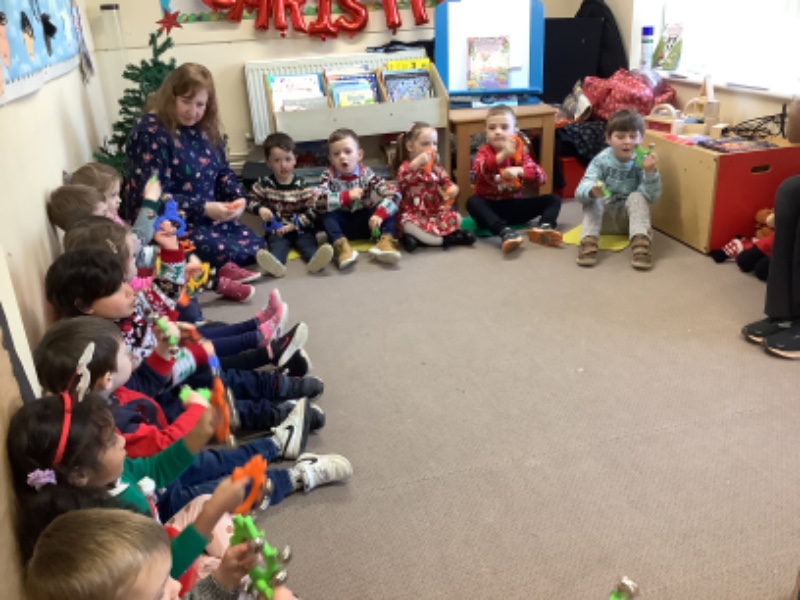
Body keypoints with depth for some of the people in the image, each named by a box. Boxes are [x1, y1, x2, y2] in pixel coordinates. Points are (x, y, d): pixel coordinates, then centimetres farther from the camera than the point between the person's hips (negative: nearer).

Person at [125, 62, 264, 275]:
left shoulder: (205, 127, 5)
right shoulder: (150, 133, -16)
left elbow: (223, 171, 15)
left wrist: (237, 198, -7)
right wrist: (204, 208, -28)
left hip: (208, 218, 7)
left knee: (255, 247, -10)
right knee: (226, 252, -26)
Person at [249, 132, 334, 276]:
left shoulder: (302, 185, -1)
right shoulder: (264, 184, 3)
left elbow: (312, 211, -5)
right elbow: (251, 201, 10)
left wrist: (293, 225, -15)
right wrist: (260, 209, -13)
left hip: (301, 229, 1)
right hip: (276, 230, -1)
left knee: (308, 243, -28)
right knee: (277, 245, -30)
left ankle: (315, 259, -58)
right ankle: (276, 263, -62)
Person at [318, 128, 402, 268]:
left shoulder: (366, 174, -11)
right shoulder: (328, 176, -11)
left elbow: (392, 195, -22)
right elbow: (320, 202, -29)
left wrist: (379, 214, -39)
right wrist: (347, 196, -33)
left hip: (364, 222, 1)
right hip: (342, 224, -1)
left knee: (386, 210, -20)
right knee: (328, 215, -28)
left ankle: (385, 240, -38)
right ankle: (341, 245, -47)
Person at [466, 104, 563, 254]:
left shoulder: (520, 153, 3)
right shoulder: (484, 151, -5)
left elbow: (541, 177, -10)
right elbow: (477, 171, -31)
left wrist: (519, 171, -30)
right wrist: (502, 155, -46)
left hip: (514, 205, 4)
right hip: (490, 207, -3)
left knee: (553, 199, -7)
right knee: (472, 202, -35)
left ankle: (544, 227, -37)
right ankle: (505, 232, -53)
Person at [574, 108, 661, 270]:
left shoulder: (642, 162, -13)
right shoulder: (601, 161, -14)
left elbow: (652, 197, -22)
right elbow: (580, 192, -26)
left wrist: (650, 172, -38)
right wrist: (592, 190, -50)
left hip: (629, 216, 0)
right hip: (603, 216, 0)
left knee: (637, 197, -27)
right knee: (592, 200, -27)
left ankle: (640, 243, -38)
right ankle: (589, 240, -38)